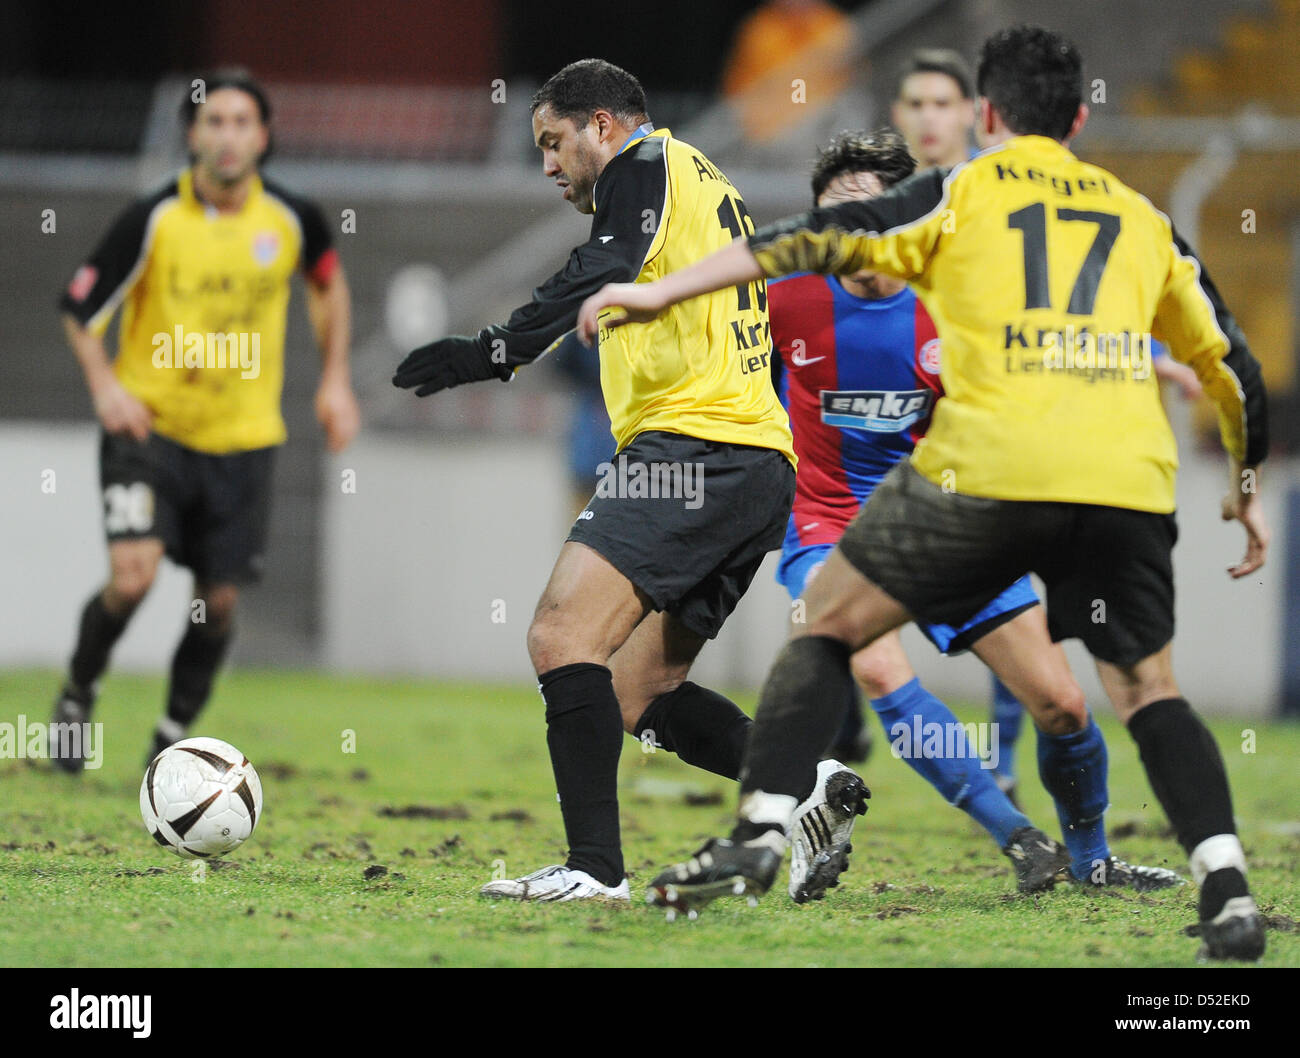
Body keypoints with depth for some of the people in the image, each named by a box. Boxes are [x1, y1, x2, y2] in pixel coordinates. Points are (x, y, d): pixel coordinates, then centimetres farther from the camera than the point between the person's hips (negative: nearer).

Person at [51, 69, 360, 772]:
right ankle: (77, 694, 8)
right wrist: (105, 385, -17)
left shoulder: (291, 219, -4)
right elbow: (79, 309, -2)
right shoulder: (152, 220, -12)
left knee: (219, 601, 1)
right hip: (150, 425, -3)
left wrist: (335, 379, 12)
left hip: (243, 441, 3)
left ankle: (175, 735, 23)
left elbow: (327, 281, 19)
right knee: (132, 574, -19)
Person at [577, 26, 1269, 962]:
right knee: (1148, 689, 18)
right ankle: (1228, 890, 0)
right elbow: (1232, 364, 26)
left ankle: (760, 836, 3)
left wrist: (665, 290, 2)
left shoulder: (960, 194, 12)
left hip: (989, 469, -3)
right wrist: (1248, 489, 39)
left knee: (830, 622, 14)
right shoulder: (1143, 218, 22)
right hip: (1129, 482, 3)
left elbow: (819, 242, 2)